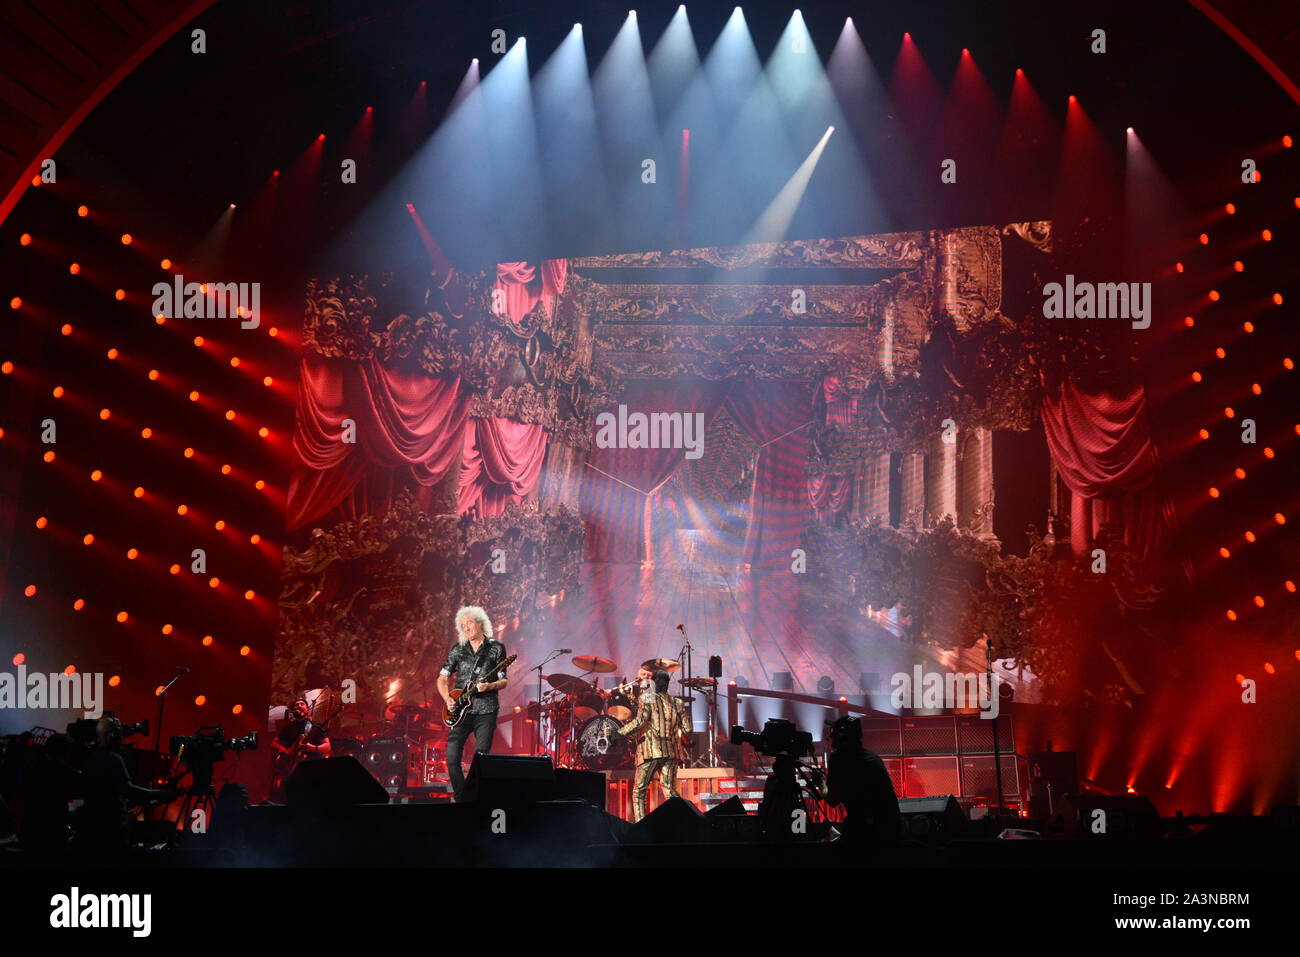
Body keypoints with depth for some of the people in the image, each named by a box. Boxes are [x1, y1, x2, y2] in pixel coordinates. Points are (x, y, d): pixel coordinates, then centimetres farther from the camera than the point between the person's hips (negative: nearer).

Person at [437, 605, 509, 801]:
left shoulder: (496, 648, 4)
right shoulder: (458, 649, 10)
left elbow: (504, 680, 3)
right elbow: (442, 678, 14)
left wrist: (489, 686, -17)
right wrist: (447, 699, -3)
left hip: (486, 711, -3)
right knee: (452, 757, -5)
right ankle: (461, 798, 9)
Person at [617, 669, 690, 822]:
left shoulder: (648, 698, 0)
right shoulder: (676, 702, 13)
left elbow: (640, 721, -12)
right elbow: (687, 728, 9)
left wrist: (620, 732, -2)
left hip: (652, 751, -4)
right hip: (671, 751, 4)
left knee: (638, 791, 2)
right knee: (670, 791, 7)